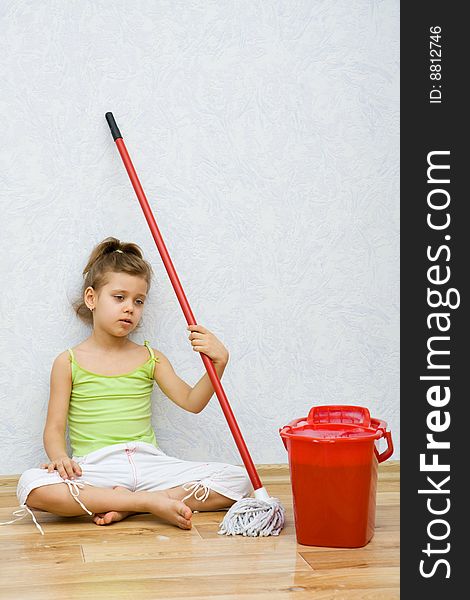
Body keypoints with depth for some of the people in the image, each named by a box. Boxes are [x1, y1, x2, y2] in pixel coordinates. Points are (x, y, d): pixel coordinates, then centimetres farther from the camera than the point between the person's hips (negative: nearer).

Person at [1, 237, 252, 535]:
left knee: (237, 479, -16)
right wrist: (59, 457, -18)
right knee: (31, 487, -34)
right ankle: (151, 501, -28)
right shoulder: (69, 362, 8)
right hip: (95, 469, -2)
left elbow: (191, 401, 5)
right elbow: (55, 427, 4)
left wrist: (218, 363, -11)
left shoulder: (150, 358, 15)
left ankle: (128, 505, -19)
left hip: (148, 463, 3)